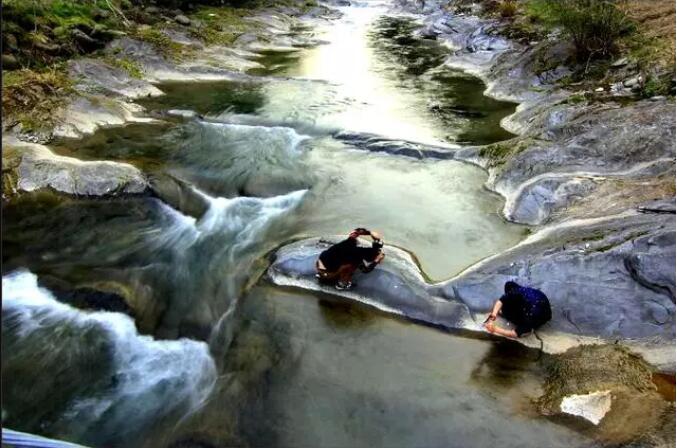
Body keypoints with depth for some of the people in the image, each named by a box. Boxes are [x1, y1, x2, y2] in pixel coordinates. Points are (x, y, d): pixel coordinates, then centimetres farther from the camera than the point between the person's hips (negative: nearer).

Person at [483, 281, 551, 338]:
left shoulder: (531, 314, -45)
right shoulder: (516, 292, -35)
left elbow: (516, 334, -38)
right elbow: (500, 301, -21)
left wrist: (495, 329, -36)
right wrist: (494, 313, -39)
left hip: (542, 314, -5)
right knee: (508, 284, -9)